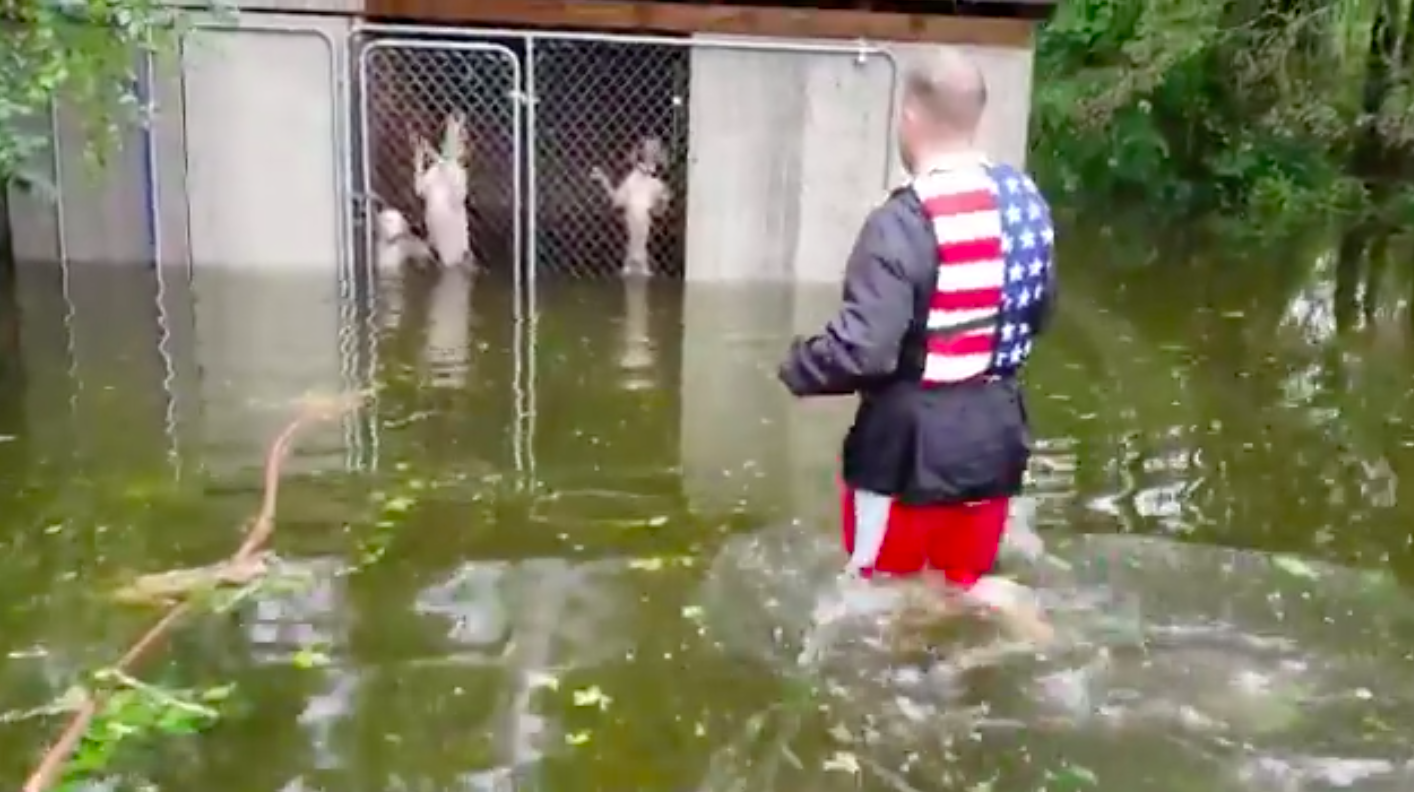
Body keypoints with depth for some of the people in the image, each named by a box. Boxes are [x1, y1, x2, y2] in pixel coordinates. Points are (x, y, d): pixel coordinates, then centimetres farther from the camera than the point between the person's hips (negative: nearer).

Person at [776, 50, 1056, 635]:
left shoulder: (902, 224, -23)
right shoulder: (1026, 201, 1)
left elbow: (861, 350, -27)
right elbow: (1040, 313, 13)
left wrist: (796, 369, -8)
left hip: (913, 446, -7)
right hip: (995, 433, 7)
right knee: (968, 583, 23)